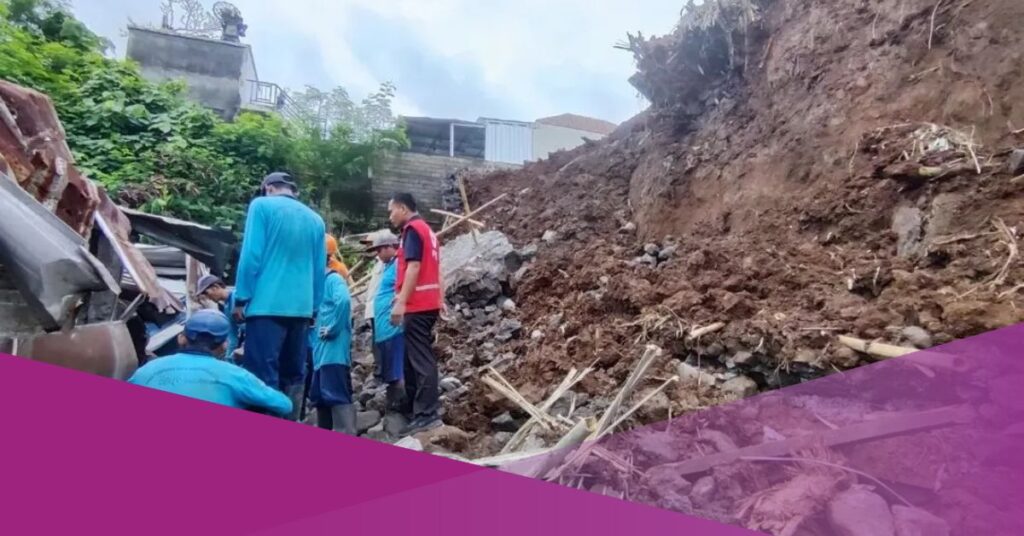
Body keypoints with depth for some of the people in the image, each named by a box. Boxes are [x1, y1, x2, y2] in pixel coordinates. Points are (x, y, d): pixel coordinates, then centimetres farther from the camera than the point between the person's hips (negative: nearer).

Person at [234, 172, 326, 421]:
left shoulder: (262, 205, 2)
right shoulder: (315, 219, 14)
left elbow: (251, 255, -6)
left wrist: (241, 298, -1)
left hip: (267, 305, -5)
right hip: (301, 308, 5)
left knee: (263, 377, -4)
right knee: (293, 376, 10)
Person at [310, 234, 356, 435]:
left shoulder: (334, 279, -8)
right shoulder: (320, 281, 19)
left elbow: (344, 301, -28)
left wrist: (332, 328, -21)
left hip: (334, 350, -10)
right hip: (321, 349, 10)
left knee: (337, 395, -12)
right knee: (320, 396, 15)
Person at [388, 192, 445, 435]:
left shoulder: (412, 229, -7)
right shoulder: (426, 229, 21)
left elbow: (413, 267, -18)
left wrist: (401, 302, -21)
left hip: (417, 305, -10)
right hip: (428, 303, 10)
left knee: (420, 358, -9)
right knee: (414, 357, 14)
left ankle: (427, 415, -7)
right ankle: (415, 410, 21)